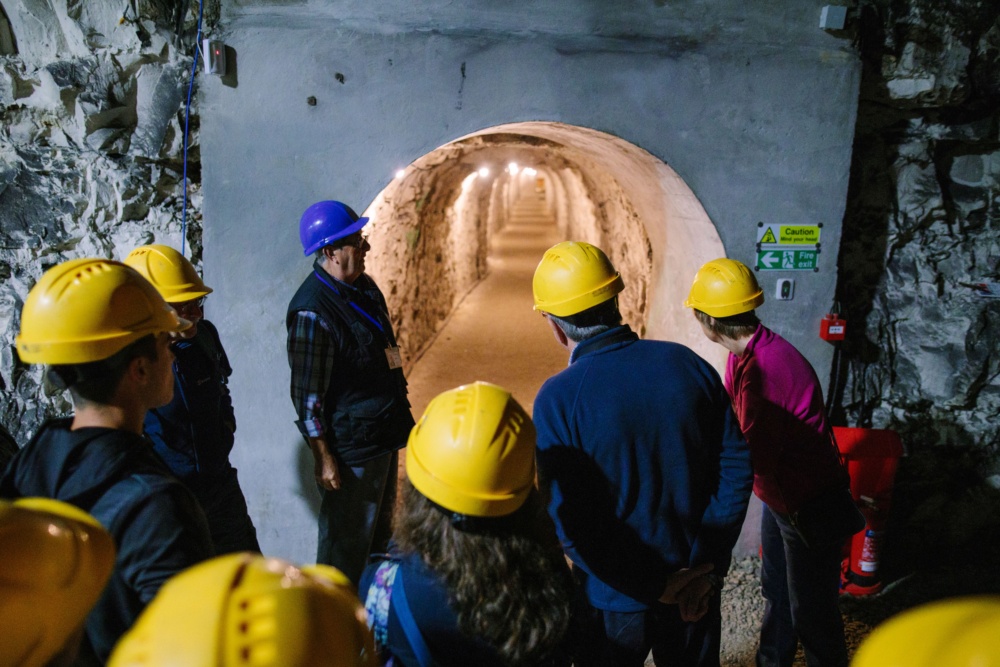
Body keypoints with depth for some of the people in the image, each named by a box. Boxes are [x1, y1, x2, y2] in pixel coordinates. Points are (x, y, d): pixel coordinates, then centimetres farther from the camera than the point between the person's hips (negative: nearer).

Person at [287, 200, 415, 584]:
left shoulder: (364, 286, 5)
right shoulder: (312, 311, -23)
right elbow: (307, 394, -20)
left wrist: (398, 415, 20)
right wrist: (323, 458, -17)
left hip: (385, 433, 9)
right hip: (350, 447, -9)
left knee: (380, 531, 24)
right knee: (346, 544, 8)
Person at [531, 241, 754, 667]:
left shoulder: (557, 398, -20)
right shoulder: (688, 364, -9)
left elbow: (568, 524, -21)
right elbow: (737, 465, -6)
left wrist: (652, 586, -12)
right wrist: (709, 568, -5)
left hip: (614, 602, -3)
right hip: (695, 592, 3)